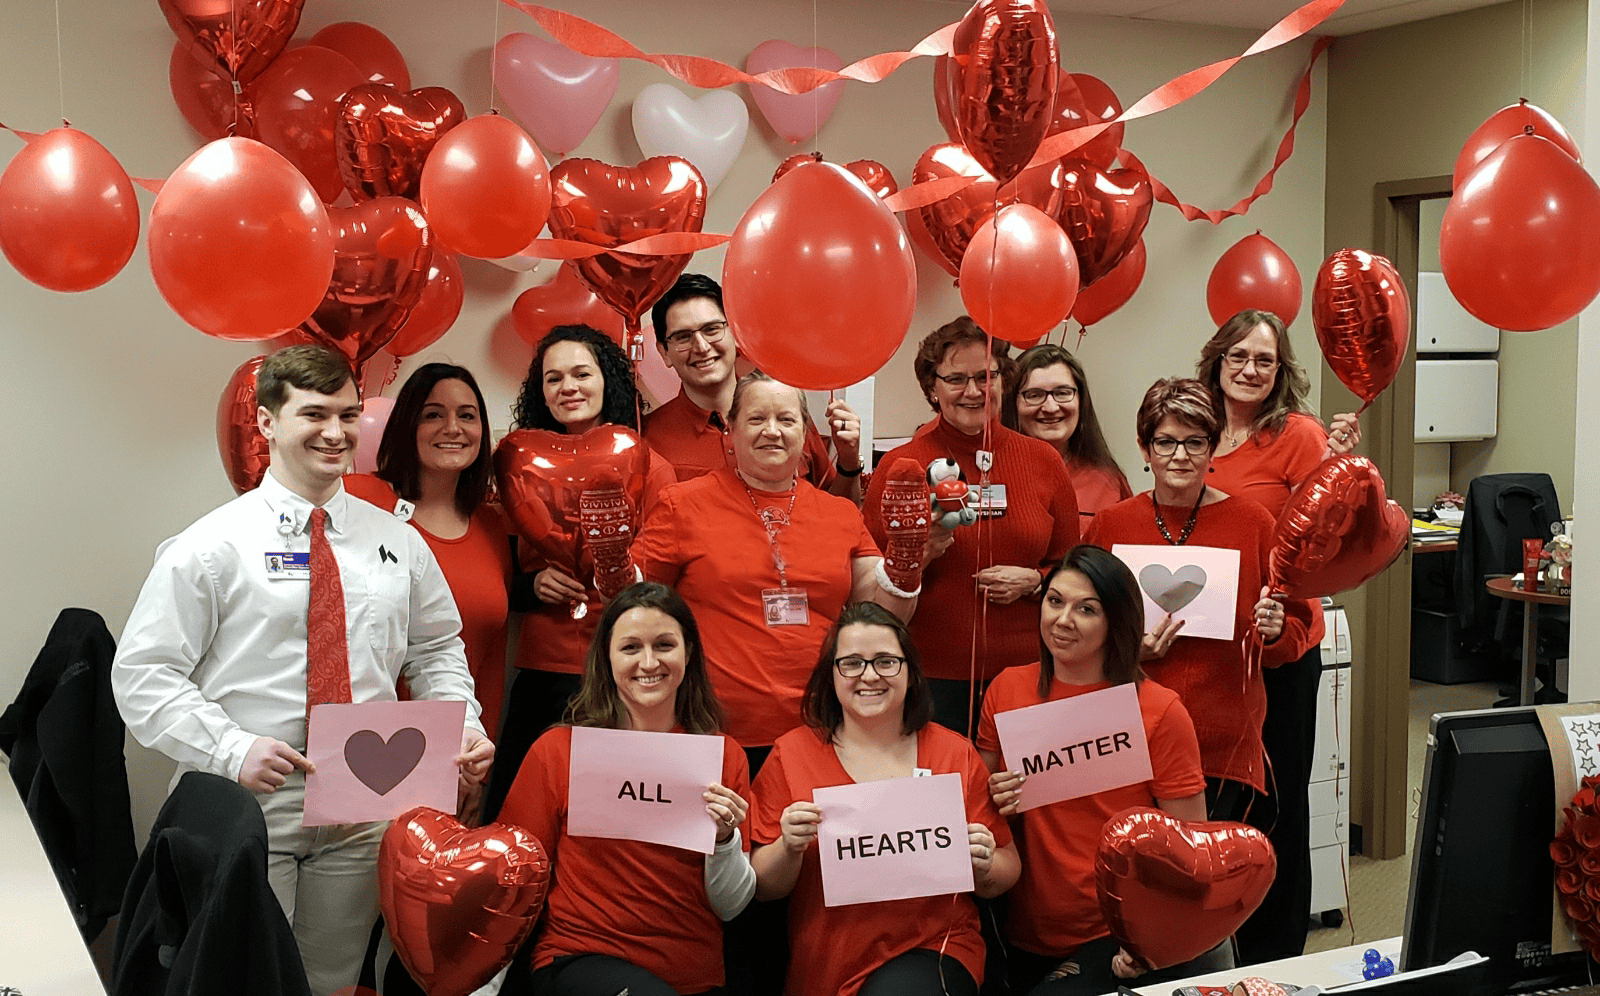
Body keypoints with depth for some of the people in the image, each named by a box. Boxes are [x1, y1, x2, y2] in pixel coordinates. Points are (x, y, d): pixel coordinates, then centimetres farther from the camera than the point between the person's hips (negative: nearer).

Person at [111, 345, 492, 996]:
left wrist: (464, 727, -3)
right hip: (244, 804, -3)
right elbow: (143, 675, -9)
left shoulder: (398, 542, 8)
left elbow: (437, 650, 16)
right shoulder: (213, 545, -6)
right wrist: (231, 750, -21)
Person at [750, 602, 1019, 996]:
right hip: (820, 964, 0)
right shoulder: (791, 753, 3)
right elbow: (764, 887, 5)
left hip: (930, 949, 0)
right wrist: (790, 848, -15)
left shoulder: (956, 754, 4)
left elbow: (1007, 872, 11)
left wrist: (983, 867, -10)